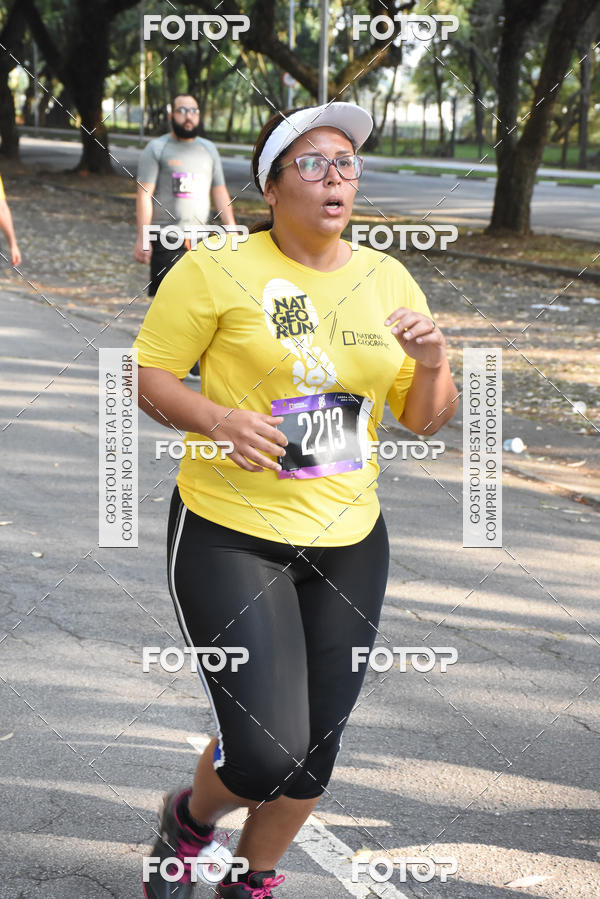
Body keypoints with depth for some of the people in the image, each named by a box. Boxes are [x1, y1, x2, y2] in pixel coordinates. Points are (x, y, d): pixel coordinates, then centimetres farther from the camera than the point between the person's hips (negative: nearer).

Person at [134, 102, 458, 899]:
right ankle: (189, 820, 24)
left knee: (314, 752, 11)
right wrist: (217, 419, -24)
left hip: (349, 543, 5)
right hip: (231, 535, -5)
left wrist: (432, 365, -11)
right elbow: (147, 374, -6)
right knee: (265, 751, -12)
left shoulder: (388, 280, 6)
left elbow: (426, 419, 10)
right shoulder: (218, 268, -9)